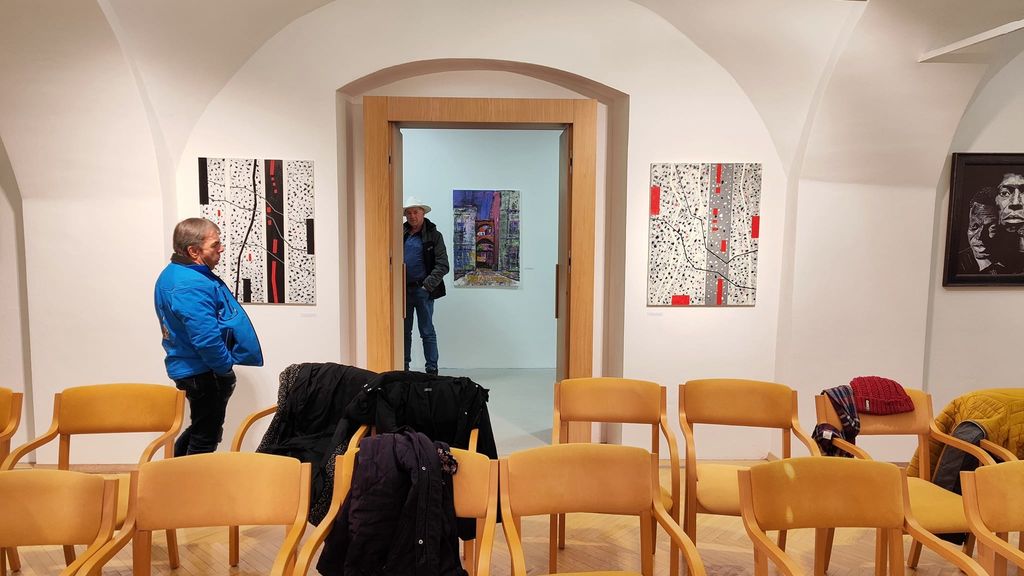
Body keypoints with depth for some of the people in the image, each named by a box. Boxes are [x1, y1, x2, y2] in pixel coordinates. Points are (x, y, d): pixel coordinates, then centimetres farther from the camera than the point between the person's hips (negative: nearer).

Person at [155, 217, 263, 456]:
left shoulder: (174, 274, 9)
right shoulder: (191, 286, -26)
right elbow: (207, 339, -32)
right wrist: (226, 367, -16)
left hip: (191, 368, 10)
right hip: (204, 373, -10)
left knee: (200, 429, 26)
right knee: (206, 438, 5)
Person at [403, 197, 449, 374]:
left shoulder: (433, 235, 0)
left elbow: (442, 265, -5)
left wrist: (428, 285, -16)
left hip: (423, 290, -4)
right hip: (402, 289, 4)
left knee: (427, 332, 2)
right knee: (404, 331, 11)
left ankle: (432, 370, 8)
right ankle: (403, 368, 20)